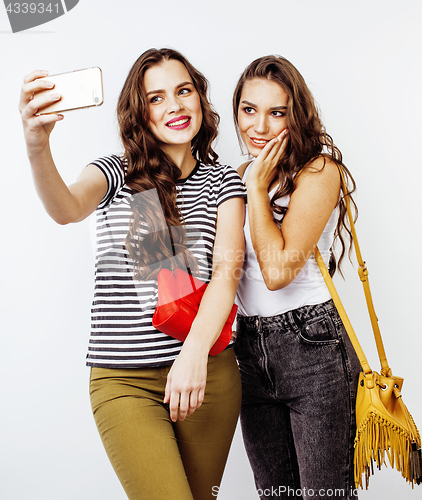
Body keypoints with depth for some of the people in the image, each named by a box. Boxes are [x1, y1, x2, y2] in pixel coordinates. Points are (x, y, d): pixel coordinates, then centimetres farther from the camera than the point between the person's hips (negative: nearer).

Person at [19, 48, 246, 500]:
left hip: (209, 371, 2)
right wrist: (37, 147, -39)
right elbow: (67, 209, -18)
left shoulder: (222, 181, 7)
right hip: (124, 380, -2)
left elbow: (227, 269, -7)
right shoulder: (116, 174, 4)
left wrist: (194, 353, -21)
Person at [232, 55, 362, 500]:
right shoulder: (239, 176, 10)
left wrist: (257, 186, -14)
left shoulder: (319, 169, -10)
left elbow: (279, 269, -21)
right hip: (250, 349, 6)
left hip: (311, 349, -6)